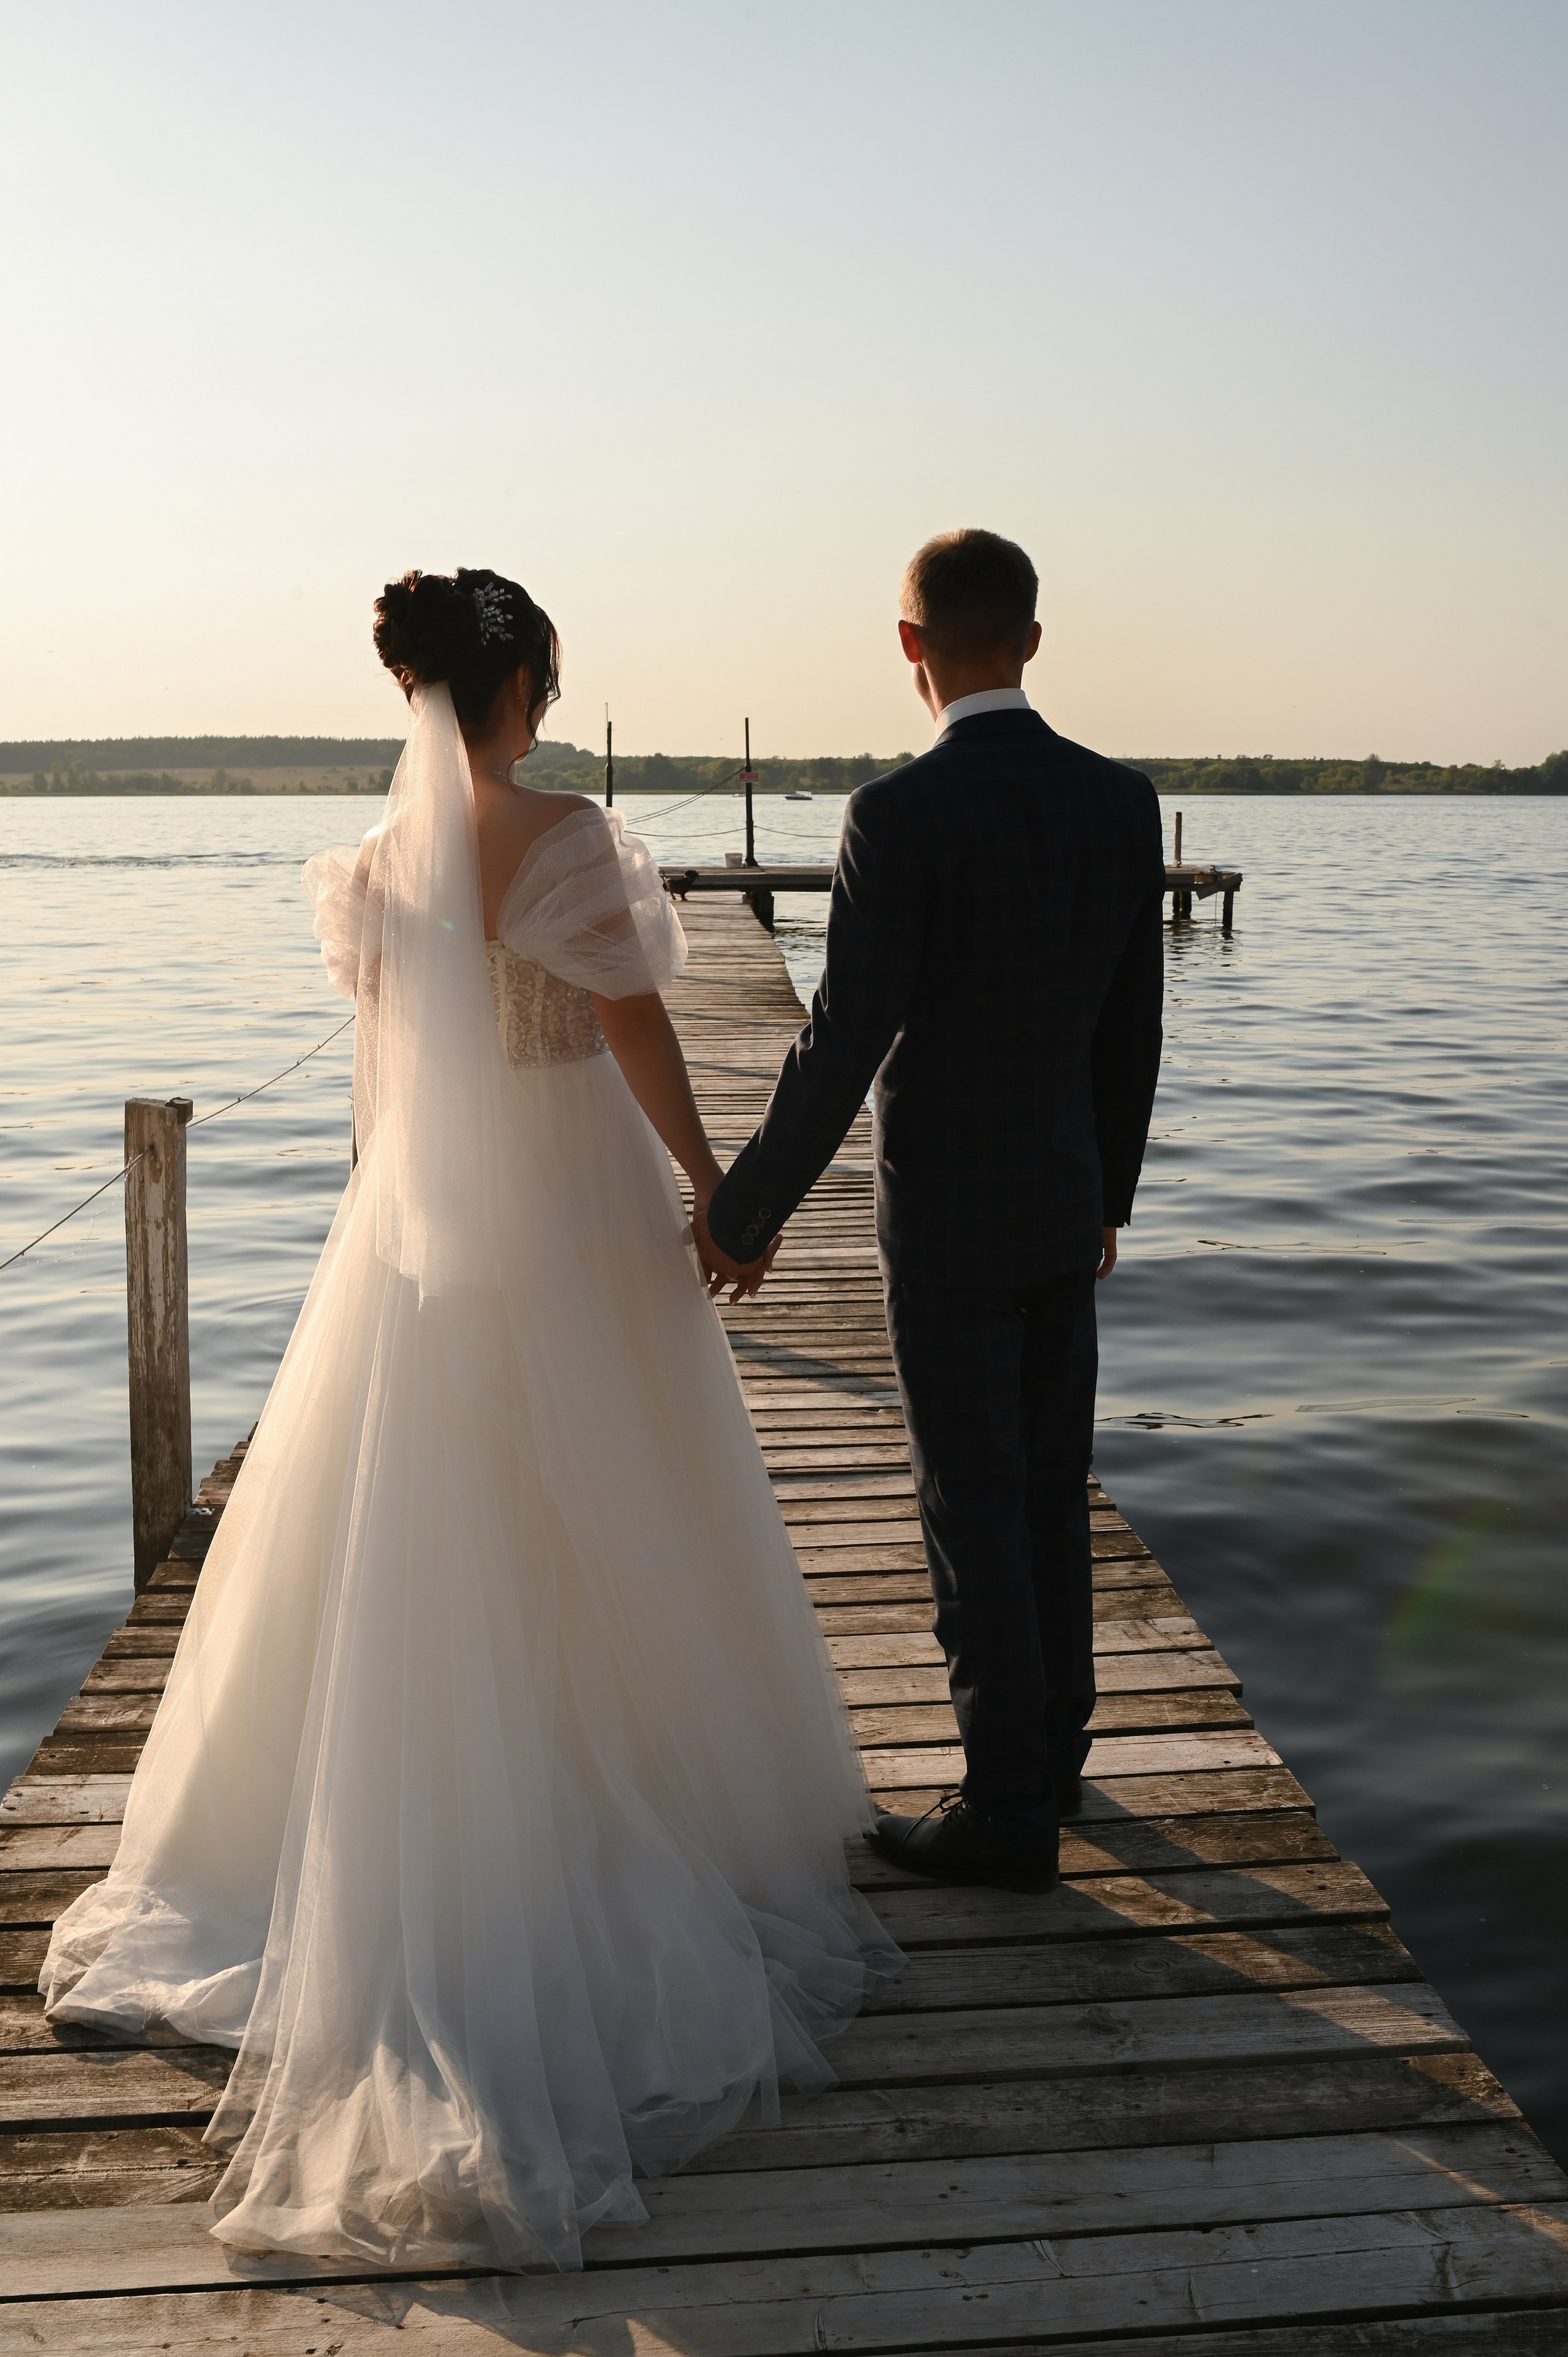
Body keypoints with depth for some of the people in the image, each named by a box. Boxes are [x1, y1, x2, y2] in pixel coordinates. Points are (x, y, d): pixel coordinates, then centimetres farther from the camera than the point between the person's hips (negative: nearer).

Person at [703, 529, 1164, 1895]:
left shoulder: (900, 816, -19)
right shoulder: (1122, 802, 0)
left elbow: (843, 1048, -19)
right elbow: (1134, 1030, 7)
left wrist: (745, 1214, -9)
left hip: (947, 1221, -6)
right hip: (1068, 1207, 7)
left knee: (975, 1513, 3)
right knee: (1051, 1491, 18)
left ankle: (1011, 1811, 14)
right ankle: (1054, 1746, 34)